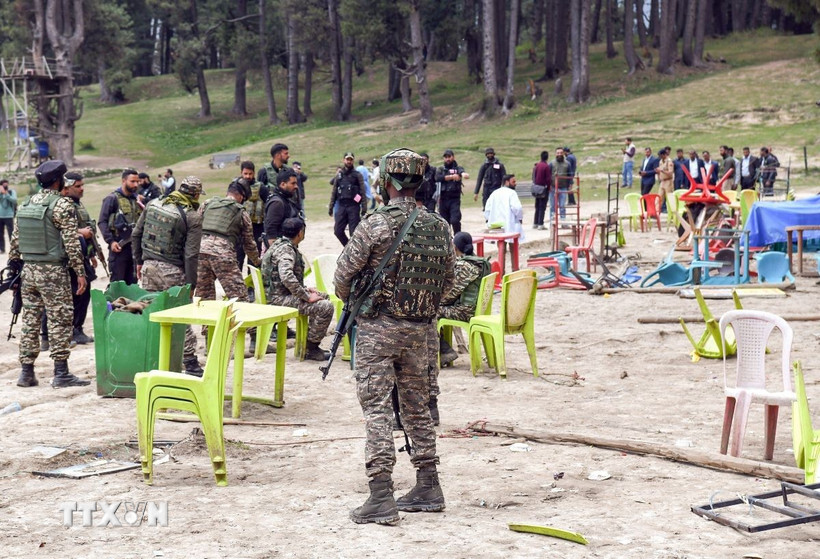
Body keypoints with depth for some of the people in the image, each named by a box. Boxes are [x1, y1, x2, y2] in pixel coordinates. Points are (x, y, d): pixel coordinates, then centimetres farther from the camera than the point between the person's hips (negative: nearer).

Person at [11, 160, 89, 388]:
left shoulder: (26, 204, 10)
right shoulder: (62, 205, -10)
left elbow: (15, 240, 12)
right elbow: (71, 242, -14)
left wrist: (14, 264, 19)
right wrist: (80, 272, -11)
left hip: (29, 270, 7)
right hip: (53, 271, -7)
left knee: (30, 321, 10)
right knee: (60, 321, -2)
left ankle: (26, 372, 13)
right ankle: (61, 373, -1)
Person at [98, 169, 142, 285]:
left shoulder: (136, 199, 15)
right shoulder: (112, 198, -4)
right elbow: (102, 222, -9)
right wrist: (110, 241, -16)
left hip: (135, 247, 6)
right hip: (119, 246, -6)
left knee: (132, 282, 10)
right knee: (117, 282, -4)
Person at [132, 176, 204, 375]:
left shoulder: (154, 204, 5)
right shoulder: (193, 217, -10)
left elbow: (137, 234, 11)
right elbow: (191, 254, -14)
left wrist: (139, 261, 21)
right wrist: (191, 284, -9)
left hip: (149, 266, 5)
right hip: (172, 271, -5)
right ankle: (190, 363, 5)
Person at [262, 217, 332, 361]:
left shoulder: (281, 244, 14)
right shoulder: (285, 249, -18)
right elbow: (287, 277, -33)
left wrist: (305, 290, 13)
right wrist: (307, 296, -24)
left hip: (280, 292, 11)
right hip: (278, 298, -11)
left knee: (324, 296, 21)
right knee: (326, 307, -20)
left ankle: (311, 342, 20)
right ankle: (311, 348, -7)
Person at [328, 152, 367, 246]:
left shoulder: (357, 175, 3)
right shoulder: (339, 175, 13)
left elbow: (363, 192, -3)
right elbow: (334, 192, 15)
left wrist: (364, 208, -10)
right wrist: (330, 207, 10)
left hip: (353, 206, -4)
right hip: (341, 206, 4)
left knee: (354, 232, -4)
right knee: (338, 231, 1)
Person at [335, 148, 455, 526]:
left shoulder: (375, 225, -14)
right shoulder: (439, 227, 2)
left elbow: (343, 274, -9)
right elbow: (447, 281, 10)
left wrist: (351, 301, 11)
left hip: (378, 327, -5)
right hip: (420, 329, 5)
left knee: (376, 407, -4)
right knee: (417, 406, 16)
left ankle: (381, 497, -9)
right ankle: (428, 488, 23)